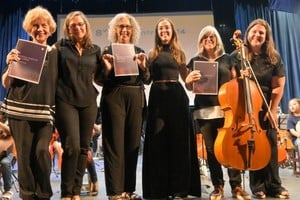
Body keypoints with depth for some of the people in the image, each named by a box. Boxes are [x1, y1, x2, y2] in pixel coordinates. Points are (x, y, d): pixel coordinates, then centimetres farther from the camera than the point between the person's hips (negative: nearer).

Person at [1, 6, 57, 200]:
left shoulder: (55, 54, 8)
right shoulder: (20, 51, 6)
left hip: (46, 110, 0)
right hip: (20, 109, 0)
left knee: (42, 150, -10)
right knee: (24, 154, 2)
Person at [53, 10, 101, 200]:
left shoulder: (95, 50, 12)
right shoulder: (61, 46, 6)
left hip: (88, 102, 3)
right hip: (66, 101, -3)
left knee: (84, 148, 5)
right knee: (72, 146, -11)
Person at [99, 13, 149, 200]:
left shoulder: (139, 51, 15)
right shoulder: (108, 50, 7)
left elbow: (146, 79, 7)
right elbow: (102, 80, 2)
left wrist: (143, 66, -11)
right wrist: (107, 67, -16)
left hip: (136, 98, 3)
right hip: (114, 98, -3)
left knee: (133, 143, 4)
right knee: (115, 143, -4)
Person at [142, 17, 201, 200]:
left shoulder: (179, 53, 13)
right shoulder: (153, 54, 11)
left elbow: (186, 77, 14)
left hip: (177, 96, 1)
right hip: (158, 96, 0)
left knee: (179, 140, 1)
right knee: (158, 141, 0)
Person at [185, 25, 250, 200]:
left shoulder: (227, 58, 12)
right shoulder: (195, 61, 11)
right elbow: (190, 87, 10)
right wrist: (188, 80, -11)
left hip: (226, 108, 0)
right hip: (205, 110, 0)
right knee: (211, 149, 4)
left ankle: (237, 186, 11)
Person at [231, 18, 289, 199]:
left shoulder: (274, 57, 1)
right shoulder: (237, 56, -4)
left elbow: (279, 86, -1)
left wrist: (272, 109, -6)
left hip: (267, 108, 2)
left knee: (271, 145, 2)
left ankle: (274, 185, 16)